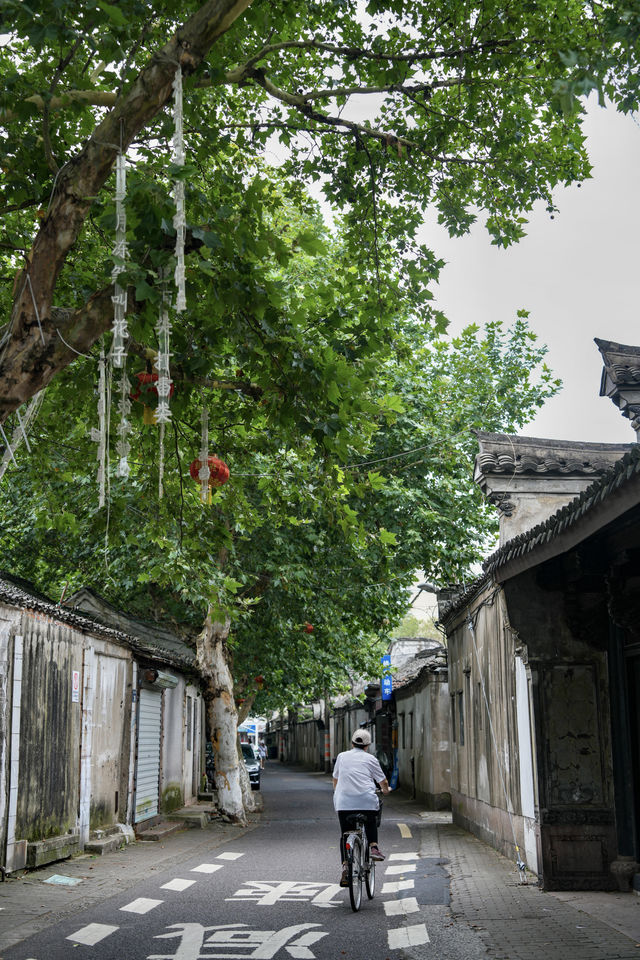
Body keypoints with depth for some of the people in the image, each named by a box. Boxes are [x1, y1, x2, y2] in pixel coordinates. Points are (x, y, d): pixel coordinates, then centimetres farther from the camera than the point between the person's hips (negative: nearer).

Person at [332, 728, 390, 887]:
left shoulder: (342, 756, 15)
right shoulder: (370, 759, 8)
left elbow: (335, 780, 24)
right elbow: (383, 782, 12)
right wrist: (386, 790, 34)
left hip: (343, 801, 1)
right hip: (366, 800, -1)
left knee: (345, 834, 9)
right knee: (371, 822, 28)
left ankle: (345, 866, -6)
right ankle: (374, 847, 8)